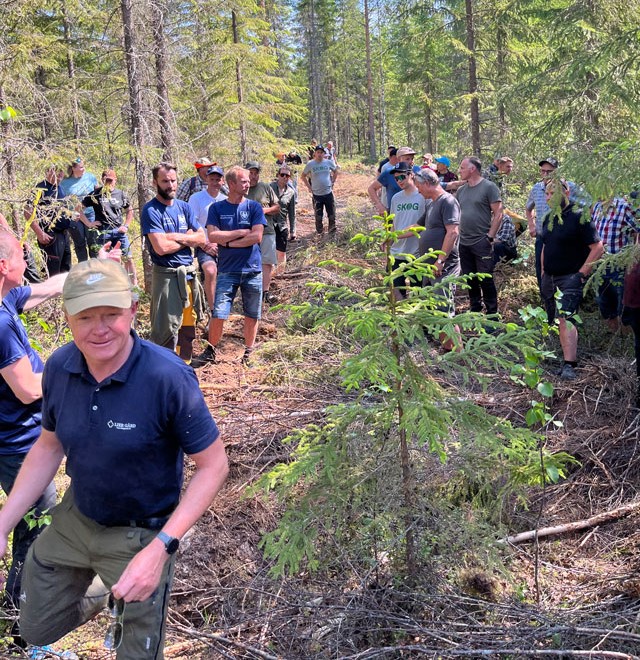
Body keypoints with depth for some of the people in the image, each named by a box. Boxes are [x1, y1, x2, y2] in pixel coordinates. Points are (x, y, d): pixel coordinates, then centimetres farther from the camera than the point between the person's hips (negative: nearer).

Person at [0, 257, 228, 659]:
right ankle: (101, 592, 47)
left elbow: (214, 465, -22)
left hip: (142, 534, -4)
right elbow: (49, 447, 3)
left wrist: (161, 548, -31)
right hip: (74, 519, 5)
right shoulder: (59, 368, -13)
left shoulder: (169, 378, -30)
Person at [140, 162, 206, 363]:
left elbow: (201, 239, 3)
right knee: (166, 330, -5)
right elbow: (161, 247, -21)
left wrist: (176, 236, -12)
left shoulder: (184, 207, 11)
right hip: (167, 276, -7)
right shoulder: (151, 210, -10)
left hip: (189, 273, 7)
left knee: (188, 325, 16)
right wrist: (187, 239, -5)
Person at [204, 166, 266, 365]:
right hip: (227, 270, -1)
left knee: (252, 315, 8)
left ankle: (248, 352, 24)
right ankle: (211, 348, 17)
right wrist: (241, 232, -10)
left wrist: (228, 242, -7)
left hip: (252, 269, 1)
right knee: (218, 315, -5)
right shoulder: (217, 208, 3)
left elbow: (257, 237, -8)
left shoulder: (254, 207, 2)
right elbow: (212, 236, -9)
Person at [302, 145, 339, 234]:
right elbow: (303, 176, 5)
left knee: (331, 213, 5)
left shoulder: (329, 163, -1)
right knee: (318, 215, 7)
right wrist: (309, 186, -1)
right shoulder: (310, 164, -5)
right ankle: (319, 231, 24)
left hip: (328, 193, 1)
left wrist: (332, 182, 7)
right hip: (316, 194, -1)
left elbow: (335, 171, 16)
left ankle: (332, 230, 20)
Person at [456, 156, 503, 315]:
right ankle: (475, 309, 26)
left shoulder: (489, 187, -7)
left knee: (485, 279, -3)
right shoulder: (461, 190, 12)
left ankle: (492, 313, 8)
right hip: (464, 242, 6)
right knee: (470, 279, 13)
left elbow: (498, 214, -10)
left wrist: (490, 237, -14)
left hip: (481, 242, -6)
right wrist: (457, 234, 10)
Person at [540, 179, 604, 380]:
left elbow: (598, 248, -12)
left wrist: (582, 274, -15)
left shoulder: (579, 217, -10)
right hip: (549, 279, 8)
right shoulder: (548, 218, 12)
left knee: (565, 318, -21)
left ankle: (569, 366, -25)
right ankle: (568, 354, 22)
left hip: (570, 278, -8)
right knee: (555, 321, 10)